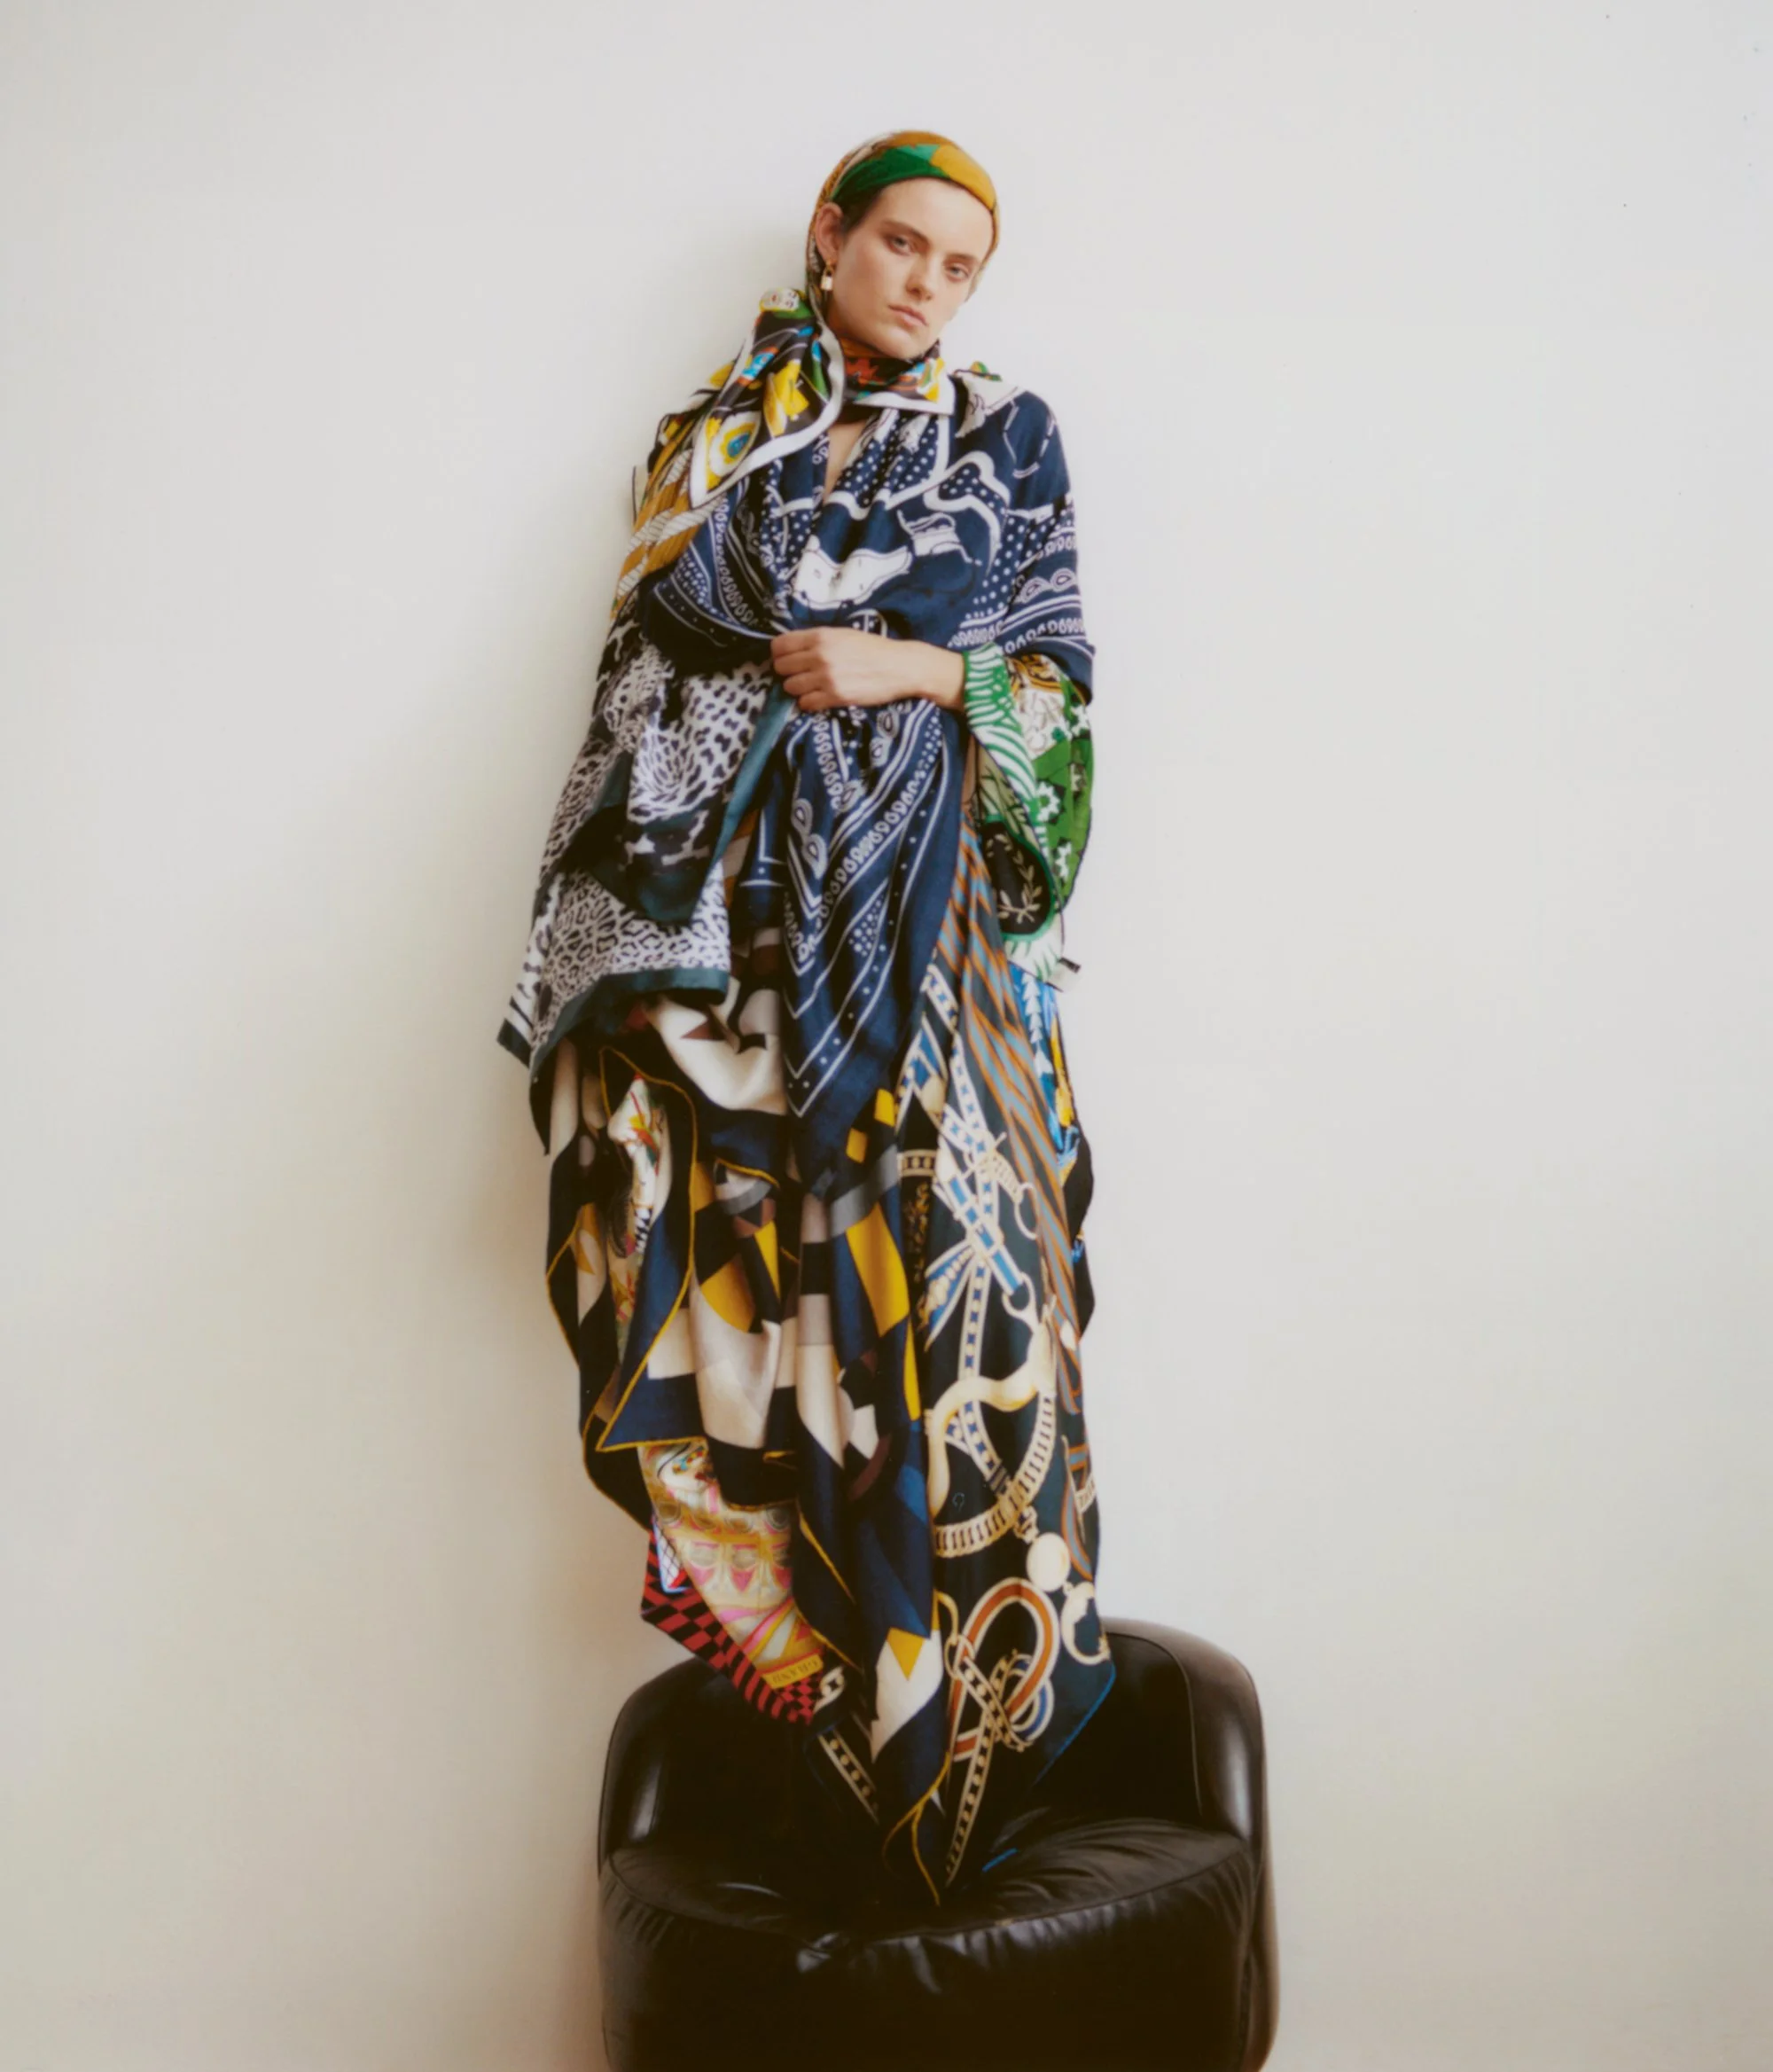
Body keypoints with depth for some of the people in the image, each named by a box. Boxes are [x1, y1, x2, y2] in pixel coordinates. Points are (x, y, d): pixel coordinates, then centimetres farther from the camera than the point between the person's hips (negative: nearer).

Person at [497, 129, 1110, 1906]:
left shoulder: (1007, 438, 13)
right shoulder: (709, 439, 16)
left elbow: (1061, 674, 9)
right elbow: (643, 672, 11)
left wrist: (913, 667, -9)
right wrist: (615, 920, 3)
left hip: (925, 891, -1)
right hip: (735, 878, 2)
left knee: (927, 1222, -8)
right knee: (726, 1214, -8)